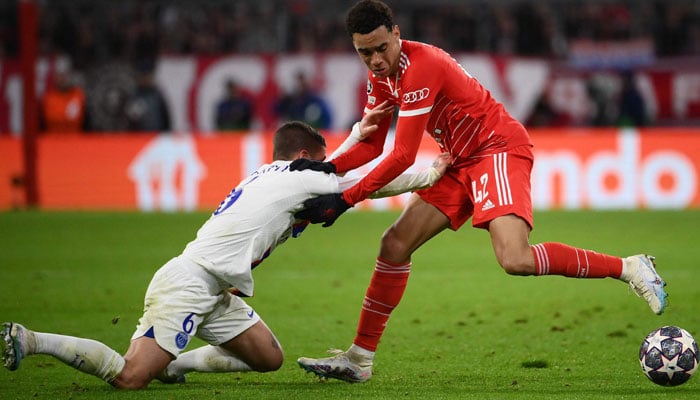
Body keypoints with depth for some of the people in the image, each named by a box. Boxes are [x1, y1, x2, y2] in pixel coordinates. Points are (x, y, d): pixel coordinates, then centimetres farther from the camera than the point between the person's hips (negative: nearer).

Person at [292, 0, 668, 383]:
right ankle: (359, 359, 8)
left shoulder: (420, 67, -24)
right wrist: (327, 168, -11)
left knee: (515, 259, -28)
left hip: (499, 148, -9)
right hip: (462, 161, 9)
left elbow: (402, 157, -24)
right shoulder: (381, 75, 4)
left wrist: (343, 201, -23)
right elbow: (371, 145, 8)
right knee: (395, 244, 2)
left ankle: (628, 267, -14)